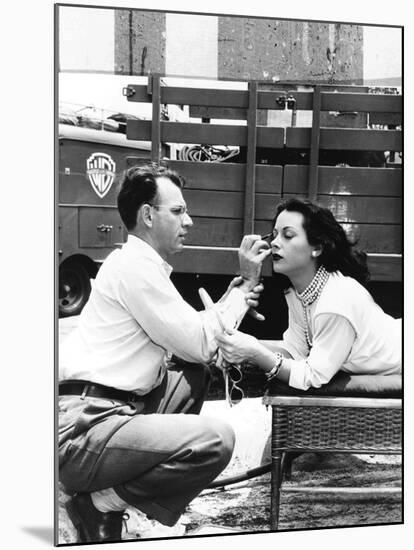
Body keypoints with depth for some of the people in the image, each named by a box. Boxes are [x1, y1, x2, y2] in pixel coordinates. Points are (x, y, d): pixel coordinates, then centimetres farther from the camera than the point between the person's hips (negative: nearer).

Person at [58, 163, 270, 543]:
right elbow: (200, 345, -12)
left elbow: (192, 337, 15)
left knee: (195, 374, 18)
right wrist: (245, 286, -1)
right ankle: (100, 503, -2)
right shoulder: (136, 266, -13)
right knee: (216, 440, -21)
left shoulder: (140, 263, 18)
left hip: (108, 409, 11)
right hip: (78, 430, -11)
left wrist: (242, 284, 8)